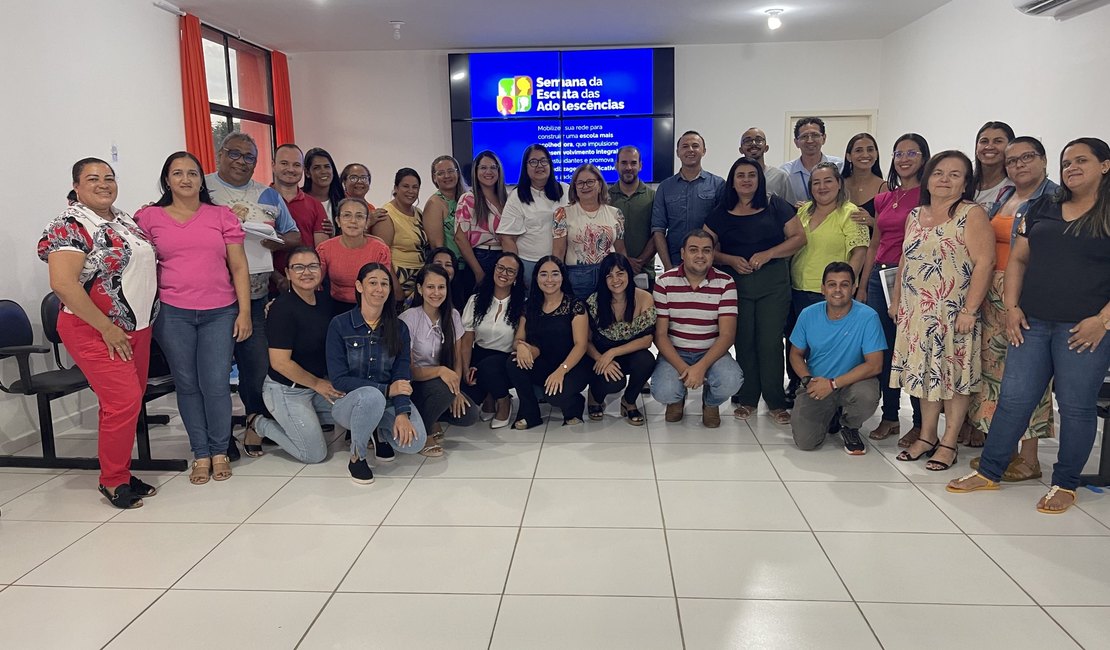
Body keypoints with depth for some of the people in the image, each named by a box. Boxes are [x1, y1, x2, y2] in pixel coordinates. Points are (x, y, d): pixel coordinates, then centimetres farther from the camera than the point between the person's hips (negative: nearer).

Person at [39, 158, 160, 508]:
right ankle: (113, 480, 5)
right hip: (95, 331, -7)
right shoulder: (69, 226, -12)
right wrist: (106, 328, -19)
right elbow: (63, 283, -21)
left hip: (138, 327, 8)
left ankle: (120, 471, 23)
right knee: (123, 401, -11)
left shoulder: (124, 219, 12)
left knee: (131, 400, 10)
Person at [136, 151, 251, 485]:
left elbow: (239, 267, 6)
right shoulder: (149, 218, 7)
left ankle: (220, 452, 14)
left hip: (220, 313, 0)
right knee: (187, 385, 6)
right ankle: (201, 454, 17)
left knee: (216, 385, -2)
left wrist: (245, 311, 0)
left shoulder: (222, 216, 8)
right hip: (172, 314, 0)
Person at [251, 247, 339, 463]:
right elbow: (280, 363, -23)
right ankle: (259, 425, 15)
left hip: (320, 385, 7)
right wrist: (318, 384, -15)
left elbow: (330, 344, 14)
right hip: (287, 392, -7)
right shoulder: (283, 308, -22)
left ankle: (301, 420, 15)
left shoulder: (324, 300, 0)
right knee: (315, 454, -4)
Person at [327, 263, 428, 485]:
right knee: (372, 396, -39)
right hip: (349, 401, -3)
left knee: (414, 441, -26)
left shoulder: (399, 328, 1)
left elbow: (402, 375, -6)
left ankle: (381, 432, 10)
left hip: (388, 403, 3)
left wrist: (402, 413, -24)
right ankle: (357, 456, -11)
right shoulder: (339, 325, -8)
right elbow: (338, 379, -13)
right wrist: (386, 389, -22)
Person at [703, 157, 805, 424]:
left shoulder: (775, 205, 4)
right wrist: (731, 260, -11)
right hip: (736, 282, 2)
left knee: (771, 341, -2)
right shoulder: (721, 213, 8)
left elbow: (798, 237, 0)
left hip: (773, 282, -1)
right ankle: (747, 399, 16)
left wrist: (768, 254, -13)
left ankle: (776, 402, 7)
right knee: (744, 341, 5)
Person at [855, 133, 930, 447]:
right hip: (880, 276, 6)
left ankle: (920, 424, 8)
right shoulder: (884, 199, 15)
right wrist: (862, 286, 15)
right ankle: (890, 417, 21)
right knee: (884, 349, 9)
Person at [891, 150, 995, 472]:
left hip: (953, 313, -6)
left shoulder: (972, 214, -8)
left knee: (953, 375, 2)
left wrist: (970, 310, -20)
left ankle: (948, 444, 12)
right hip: (917, 312, 6)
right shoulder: (915, 215, 12)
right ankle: (927, 437, 23)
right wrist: (896, 301, 15)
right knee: (924, 372, 11)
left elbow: (984, 262, -15)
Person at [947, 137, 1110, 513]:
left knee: (1076, 407, 5)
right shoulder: (1042, 210, 12)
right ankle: (989, 472, 15)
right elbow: (1018, 259, 13)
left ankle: (1065, 485, 19)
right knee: (1013, 398, 6)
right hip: (1032, 322, 4)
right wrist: (1012, 306, 2)